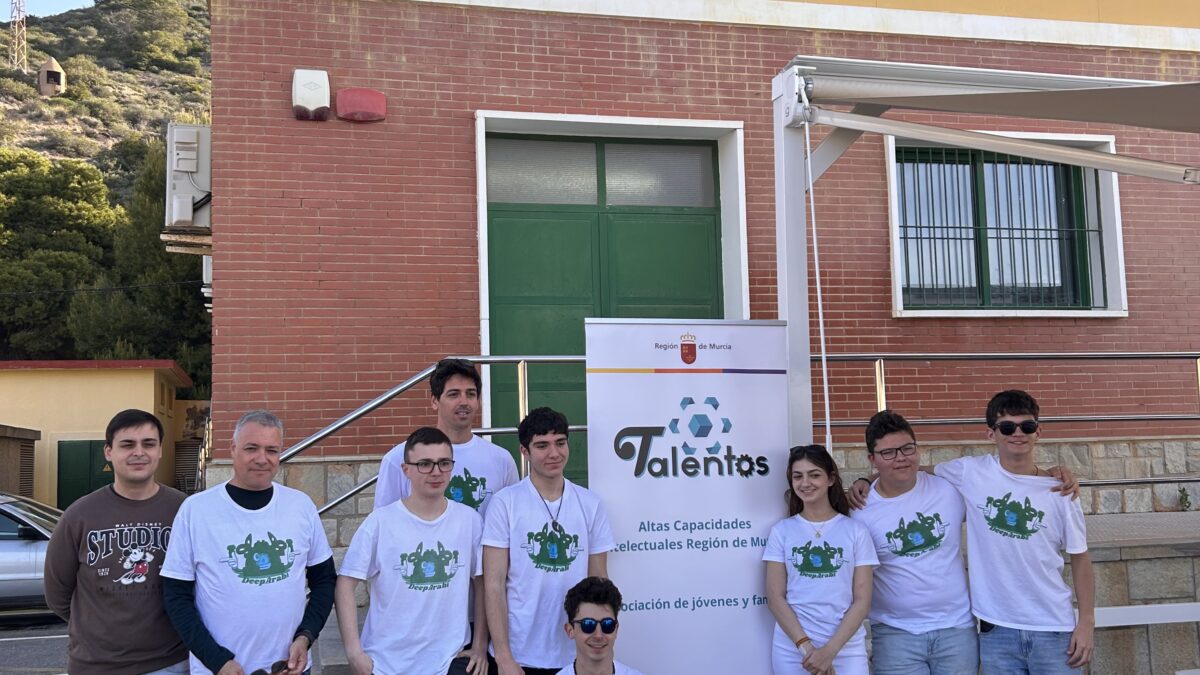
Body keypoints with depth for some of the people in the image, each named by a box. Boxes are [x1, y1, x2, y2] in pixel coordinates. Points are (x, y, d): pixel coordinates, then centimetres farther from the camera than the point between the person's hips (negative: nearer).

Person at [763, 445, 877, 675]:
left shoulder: (856, 531, 1)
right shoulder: (781, 531, 2)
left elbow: (862, 600, -2)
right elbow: (775, 598, -2)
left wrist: (830, 650, -12)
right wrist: (805, 646, -12)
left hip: (846, 649, 0)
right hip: (792, 651, 1)